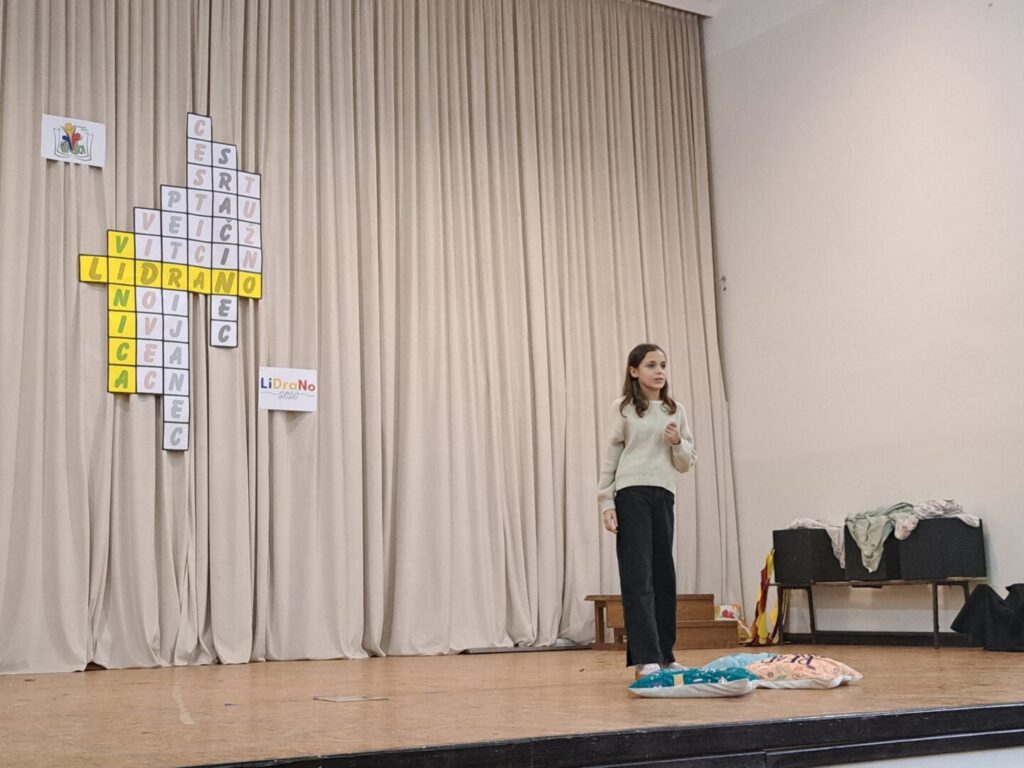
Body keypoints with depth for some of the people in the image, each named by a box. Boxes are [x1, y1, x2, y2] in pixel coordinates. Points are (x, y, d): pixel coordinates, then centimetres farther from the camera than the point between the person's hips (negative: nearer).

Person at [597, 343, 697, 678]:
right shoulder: (622, 408, 3)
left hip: (664, 496, 4)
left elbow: (686, 464, 15)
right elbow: (609, 458, 2)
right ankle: (645, 658, -12)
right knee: (638, 576, -8)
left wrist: (677, 443, -6)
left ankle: (664, 654, 13)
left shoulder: (675, 411, 13)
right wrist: (605, 503, -5)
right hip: (631, 495, -4)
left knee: (663, 574, 5)